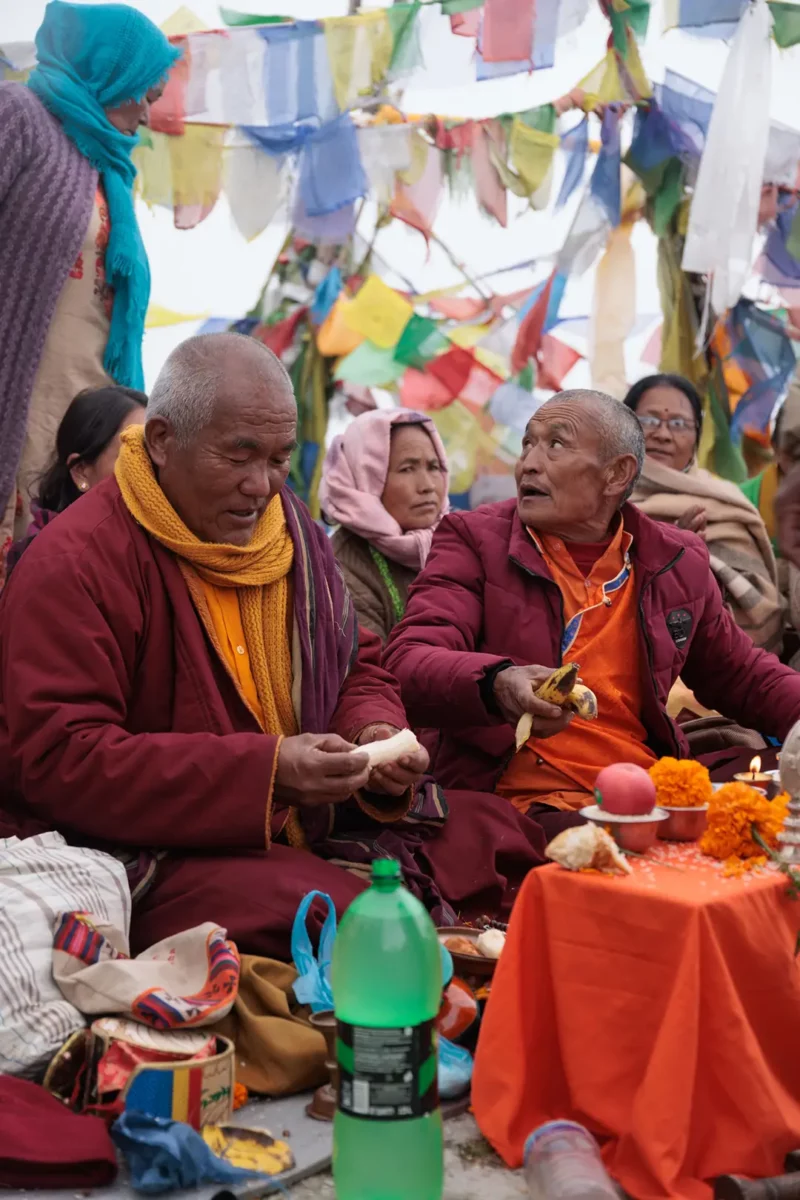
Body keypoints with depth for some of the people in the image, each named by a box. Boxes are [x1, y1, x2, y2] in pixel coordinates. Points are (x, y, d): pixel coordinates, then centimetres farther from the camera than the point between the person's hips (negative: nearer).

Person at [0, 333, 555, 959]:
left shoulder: (293, 530, 13)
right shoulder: (74, 563, -12)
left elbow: (359, 670, 23)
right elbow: (58, 759, -20)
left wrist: (376, 732, -4)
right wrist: (263, 771, -26)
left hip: (314, 824, 8)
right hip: (156, 854, -7)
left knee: (502, 835, -3)